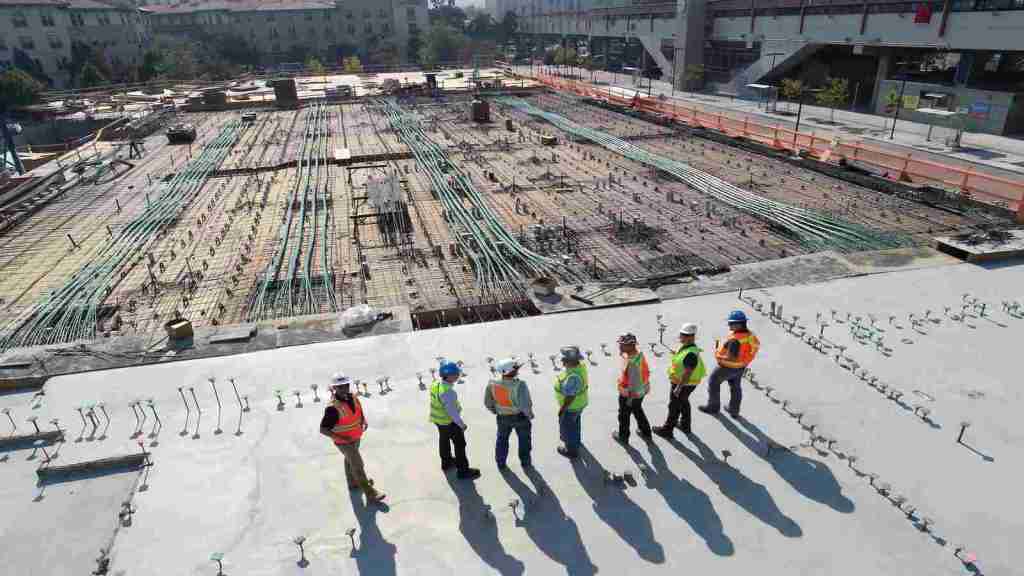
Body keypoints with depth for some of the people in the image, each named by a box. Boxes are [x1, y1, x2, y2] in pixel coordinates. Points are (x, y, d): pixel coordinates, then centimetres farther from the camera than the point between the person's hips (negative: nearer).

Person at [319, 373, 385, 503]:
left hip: (356, 437, 7)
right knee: (358, 465, -2)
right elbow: (323, 429, -28)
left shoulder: (352, 397, -11)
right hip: (344, 442, -7)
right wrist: (342, 438, -31)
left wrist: (364, 421, -11)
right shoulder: (333, 408, -33)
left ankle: (353, 483, 50)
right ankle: (370, 494, 7)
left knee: (350, 460, 28)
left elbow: (360, 412, 9)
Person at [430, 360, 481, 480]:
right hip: (450, 422, -9)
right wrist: (462, 424, -17)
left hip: (438, 419, 9)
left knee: (444, 441, 27)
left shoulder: (435, 384, -8)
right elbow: (452, 411, -29)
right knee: (460, 445, 7)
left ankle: (446, 463, 48)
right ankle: (463, 471, 18)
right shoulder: (448, 392, -35)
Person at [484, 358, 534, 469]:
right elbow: (525, 405, -33)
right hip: (520, 416, -3)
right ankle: (525, 462, 41)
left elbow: (487, 402, -7)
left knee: (502, 439, 27)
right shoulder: (519, 385, -33)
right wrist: (530, 414, -12)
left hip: (502, 417, 3)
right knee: (524, 439, 24)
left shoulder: (492, 384, -19)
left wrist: (494, 411, 13)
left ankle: (500, 463, 41)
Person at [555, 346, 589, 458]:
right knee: (575, 423, 32)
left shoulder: (573, 376, -40)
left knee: (567, 428, 16)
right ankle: (576, 440, 58)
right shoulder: (580, 366, -13)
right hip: (579, 403, 8)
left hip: (571, 406, -8)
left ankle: (572, 451, 37)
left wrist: (562, 409, -18)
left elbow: (570, 397, -32)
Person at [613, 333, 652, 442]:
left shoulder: (632, 362, -35)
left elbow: (634, 382, -29)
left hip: (629, 393, -8)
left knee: (624, 415, 16)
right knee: (638, 411, 28)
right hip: (641, 391, 8)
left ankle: (623, 436, 36)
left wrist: (630, 398, -20)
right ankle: (646, 433, 43)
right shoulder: (639, 353, -7)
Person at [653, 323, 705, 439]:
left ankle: (667, 430, 21)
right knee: (684, 403, 26)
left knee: (674, 407, 6)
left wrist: (679, 387, -26)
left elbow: (687, 373, -31)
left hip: (683, 384, -10)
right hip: (681, 381, 10)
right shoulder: (686, 346, -3)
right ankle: (685, 426, 45)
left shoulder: (691, 353, -33)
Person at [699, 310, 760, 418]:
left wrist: (718, 355, -18)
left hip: (727, 367, -7)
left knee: (713, 383, 17)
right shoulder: (750, 335, -11)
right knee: (735, 387, 25)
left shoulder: (735, 340, -37)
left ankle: (713, 407, 33)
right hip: (740, 367, 7)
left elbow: (731, 358, -36)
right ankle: (734, 411, 41)